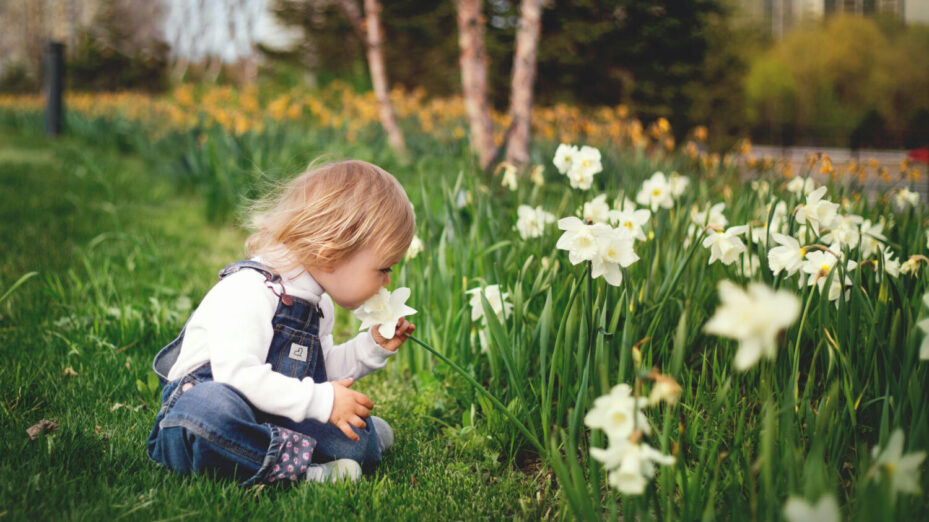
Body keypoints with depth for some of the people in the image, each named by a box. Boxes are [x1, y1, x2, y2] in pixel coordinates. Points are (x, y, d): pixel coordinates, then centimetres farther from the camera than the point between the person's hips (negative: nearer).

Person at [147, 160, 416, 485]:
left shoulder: (317, 303, 12)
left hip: (270, 420, 8)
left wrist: (373, 346, 11)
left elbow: (324, 370, 25)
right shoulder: (249, 291, -21)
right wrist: (320, 401, -29)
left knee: (359, 442, -14)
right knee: (209, 407, -44)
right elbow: (237, 374, -31)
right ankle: (297, 465, -36)